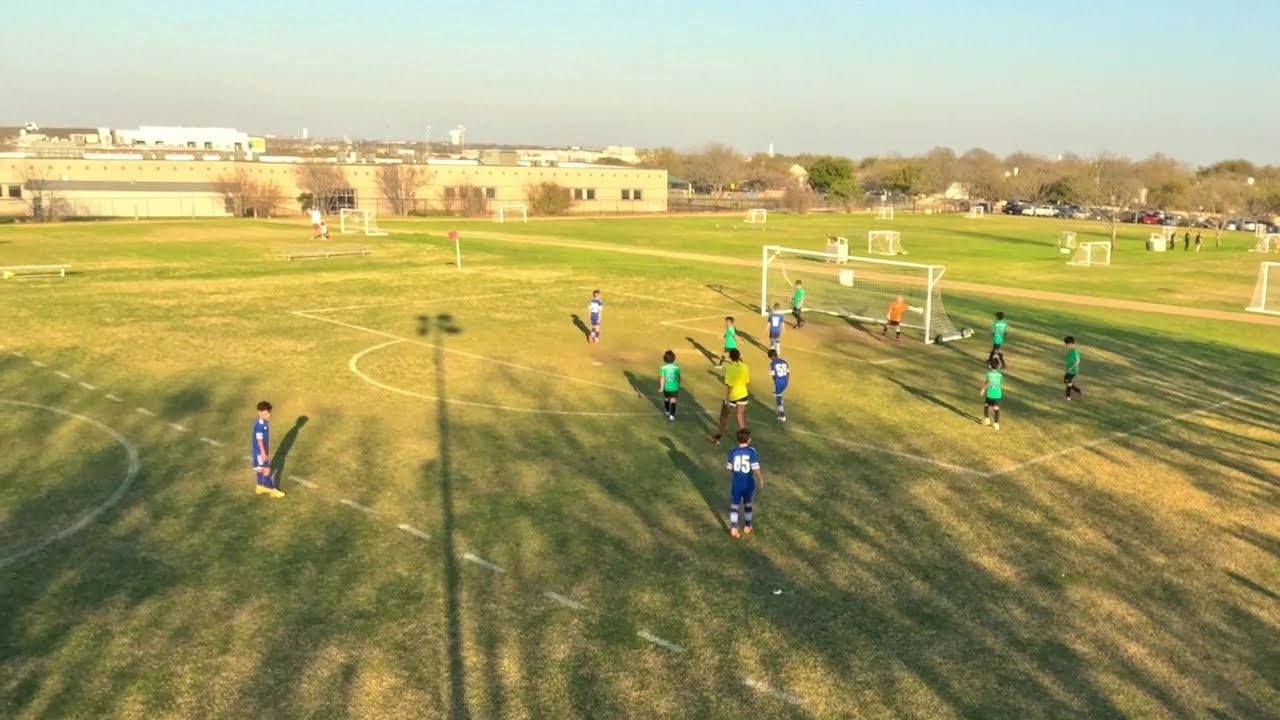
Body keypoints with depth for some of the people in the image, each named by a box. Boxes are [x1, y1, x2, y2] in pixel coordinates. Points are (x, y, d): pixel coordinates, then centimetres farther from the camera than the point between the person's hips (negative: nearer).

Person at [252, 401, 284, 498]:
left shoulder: (266, 422, 2)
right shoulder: (259, 425, -27)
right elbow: (259, 440, -25)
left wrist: (267, 450, 20)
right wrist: (263, 452, -23)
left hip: (263, 449, 9)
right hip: (259, 451, -9)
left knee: (261, 469, 21)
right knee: (266, 470, -3)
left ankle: (260, 487, 35)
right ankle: (272, 490, 4)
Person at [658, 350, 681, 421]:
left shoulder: (663, 367, -11)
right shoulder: (676, 367, -6)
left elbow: (662, 378, -17)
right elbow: (679, 377, 5)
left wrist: (661, 387, -17)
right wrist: (678, 383, 25)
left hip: (666, 387, 1)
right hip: (674, 387, -1)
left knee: (666, 399, 23)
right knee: (673, 401, 0)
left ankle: (667, 412, 41)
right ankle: (671, 415, -10)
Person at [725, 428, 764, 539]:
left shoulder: (733, 452, -8)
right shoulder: (751, 451, -13)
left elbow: (729, 468, -1)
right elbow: (756, 469, -15)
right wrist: (760, 479, 0)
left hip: (736, 484, 0)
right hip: (748, 483, 0)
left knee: (734, 506, 8)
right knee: (747, 505, 20)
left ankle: (733, 528, -4)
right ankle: (747, 527, 32)